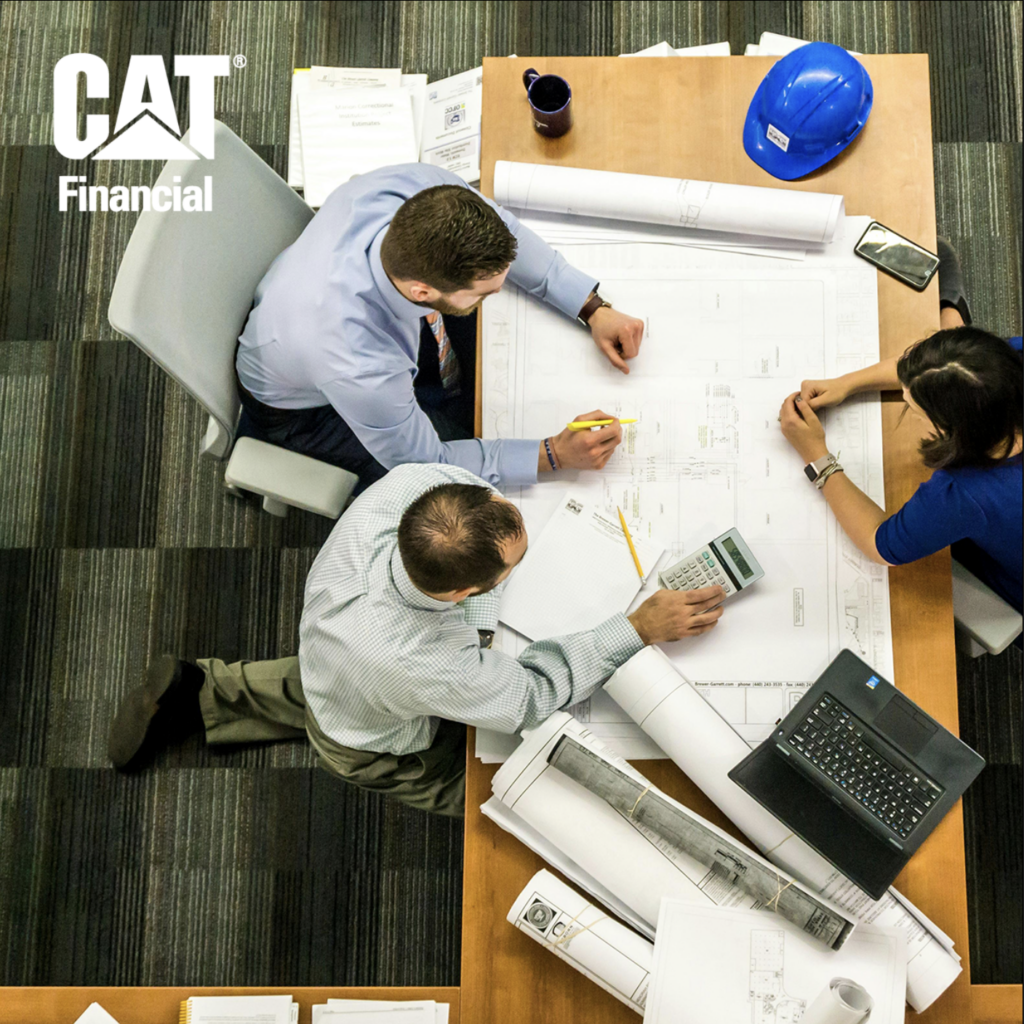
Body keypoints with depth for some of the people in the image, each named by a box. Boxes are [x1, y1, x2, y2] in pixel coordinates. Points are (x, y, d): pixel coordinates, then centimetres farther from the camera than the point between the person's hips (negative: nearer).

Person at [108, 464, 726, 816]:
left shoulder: (407, 485, -39)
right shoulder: (429, 668, -50)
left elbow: (459, 466, -13)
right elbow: (533, 696, -30)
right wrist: (641, 628, -31)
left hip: (326, 651, 5)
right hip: (376, 748, -5)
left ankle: (201, 692, 37)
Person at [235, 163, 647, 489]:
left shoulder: (418, 187, -35)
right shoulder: (361, 368, -47)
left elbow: (503, 233, -12)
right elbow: (424, 461, -27)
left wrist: (593, 308, -18)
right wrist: (554, 454, -29)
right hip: (304, 405, -5)